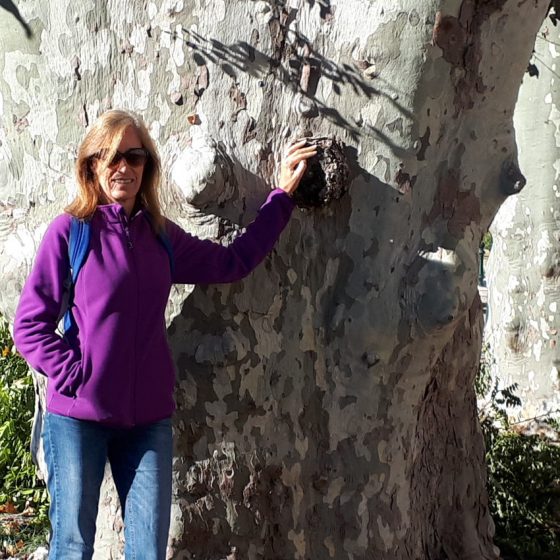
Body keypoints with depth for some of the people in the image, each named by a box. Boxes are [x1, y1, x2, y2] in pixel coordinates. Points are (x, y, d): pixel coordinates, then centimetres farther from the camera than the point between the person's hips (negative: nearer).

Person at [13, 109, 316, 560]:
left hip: (149, 419, 4)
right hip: (77, 417, -4)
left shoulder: (162, 236, 9)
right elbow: (30, 324, -4)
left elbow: (233, 261, 19)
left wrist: (282, 195, 21)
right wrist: (74, 376, -14)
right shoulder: (70, 231, -5)